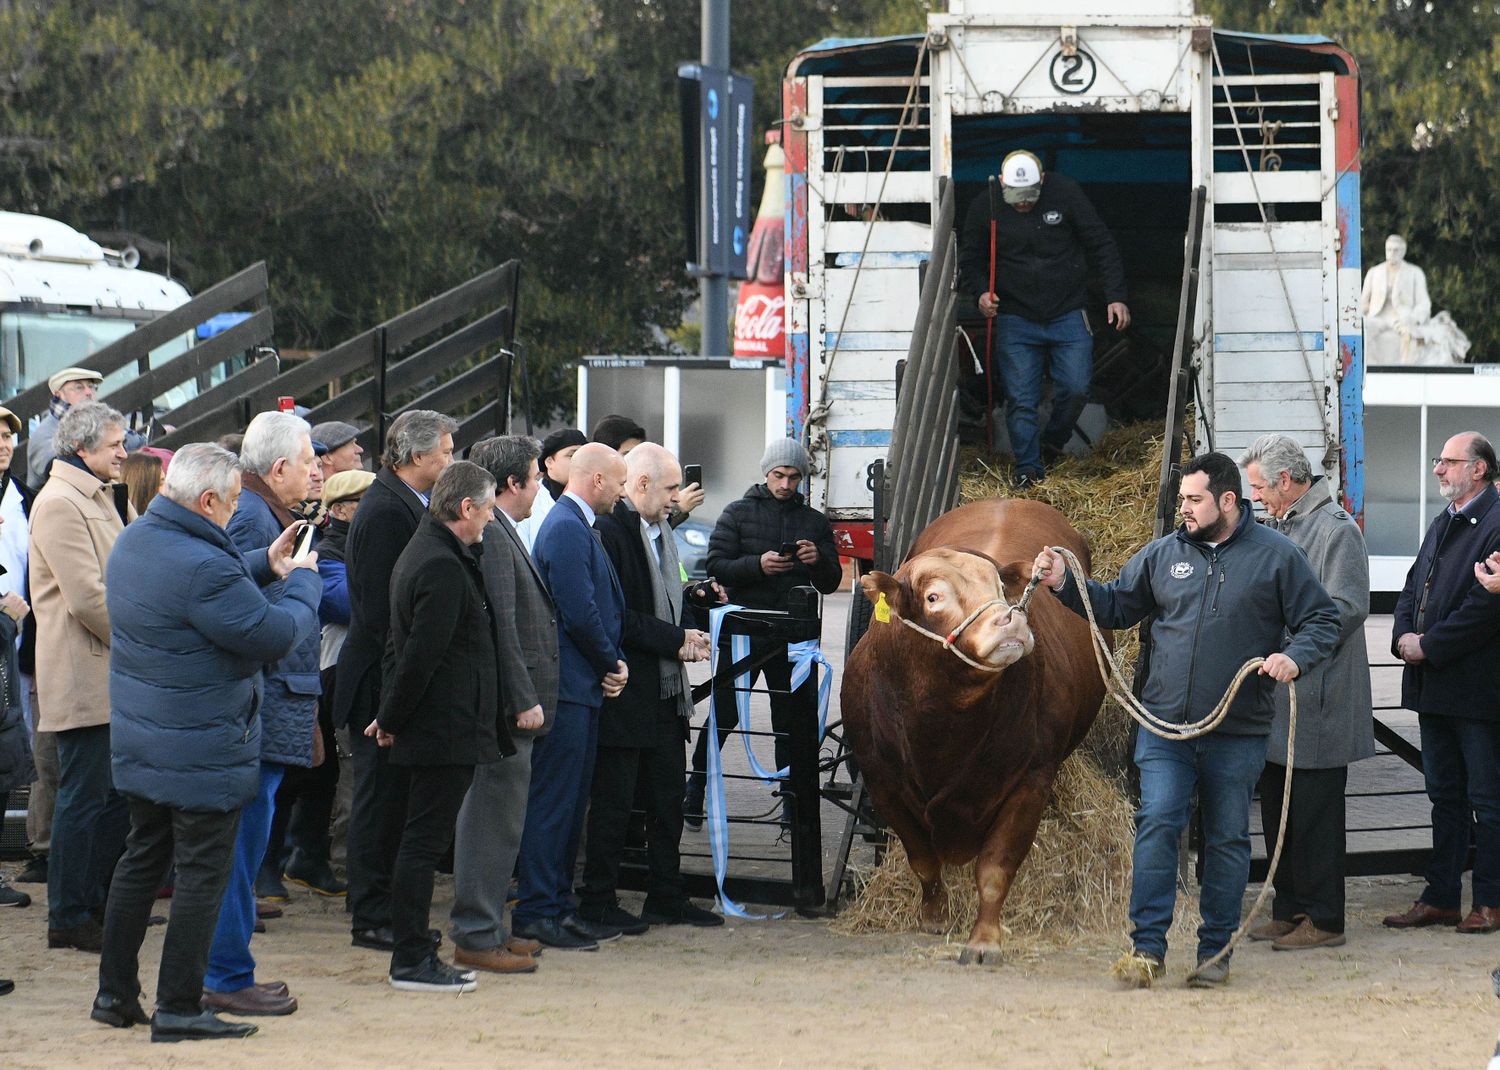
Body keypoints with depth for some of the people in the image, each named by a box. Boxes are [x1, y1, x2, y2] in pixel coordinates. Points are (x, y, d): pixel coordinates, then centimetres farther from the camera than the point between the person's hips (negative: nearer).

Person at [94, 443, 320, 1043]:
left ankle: (115, 993, 23)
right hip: (203, 756, -9)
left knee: (141, 860, 18)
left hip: (138, 746, 9)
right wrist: (301, 582, -3)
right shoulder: (203, 566, -26)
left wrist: (265, 565, 11)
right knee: (202, 875, 0)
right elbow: (276, 634, -20)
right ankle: (178, 1009, 3)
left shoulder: (132, 544, 5)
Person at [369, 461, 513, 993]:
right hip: (446, 730, -11)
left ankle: (415, 956, 18)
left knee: (422, 843, 13)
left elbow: (409, 649, 18)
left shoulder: (422, 553, 16)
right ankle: (412, 962, -2)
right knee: (424, 843, -6)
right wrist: (393, 719, -11)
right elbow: (422, 655, -21)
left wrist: (391, 717, 17)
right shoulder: (443, 569, -19)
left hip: (433, 730, 11)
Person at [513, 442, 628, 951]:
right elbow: (578, 612, -20)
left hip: (584, 685, 11)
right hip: (567, 685, -11)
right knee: (553, 801, -7)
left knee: (571, 803, 13)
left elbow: (602, 606, 20)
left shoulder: (577, 526, 18)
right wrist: (611, 664, -7)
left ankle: (558, 905, 19)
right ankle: (537, 912, -5)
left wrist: (615, 663, 5)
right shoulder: (566, 528, -15)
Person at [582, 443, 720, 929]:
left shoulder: (661, 533, 16)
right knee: (613, 802, -1)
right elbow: (616, 617, -20)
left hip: (665, 692, 9)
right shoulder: (609, 531, -15)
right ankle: (598, 902, 6)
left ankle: (667, 897, 21)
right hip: (623, 692, -9)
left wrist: (686, 637, 4)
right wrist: (675, 640, -16)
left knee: (668, 799, 13)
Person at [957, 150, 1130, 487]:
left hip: (1068, 316, 0)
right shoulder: (984, 207, -4)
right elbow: (969, 258, 9)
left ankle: (1053, 442, 22)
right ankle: (1029, 466, 7)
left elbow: (1101, 245, 0)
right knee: (1020, 399, -5)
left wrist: (1115, 295, -5)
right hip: (1015, 320, 0)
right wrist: (979, 293, -11)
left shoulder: (1065, 192, -6)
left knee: (1075, 388, -5)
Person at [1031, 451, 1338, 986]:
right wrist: (1064, 584, 4)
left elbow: (1322, 620, 2)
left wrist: (1294, 658, -16)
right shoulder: (1163, 554, 9)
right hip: (1165, 723, 2)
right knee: (1156, 825, -10)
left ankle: (1216, 951, 16)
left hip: (1238, 734, -2)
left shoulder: (1277, 556, 0)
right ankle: (1148, 946, -8)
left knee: (1227, 839, 7)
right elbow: (1115, 605, 17)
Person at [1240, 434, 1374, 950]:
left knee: (1315, 814, -4)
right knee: (1277, 809, 13)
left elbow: (1347, 608, -19)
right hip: (1277, 699, 9)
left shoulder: (1336, 529, -12)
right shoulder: (1280, 527, 16)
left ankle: (1323, 920, 3)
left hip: (1317, 700, -9)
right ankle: (1289, 911, 22)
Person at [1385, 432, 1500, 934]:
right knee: (1445, 795, 14)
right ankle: (1440, 897, 19)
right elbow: (1414, 587, 19)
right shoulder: (1442, 525, 16)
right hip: (1433, 686, 9)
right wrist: (1404, 636, 0)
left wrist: (1429, 646, -17)